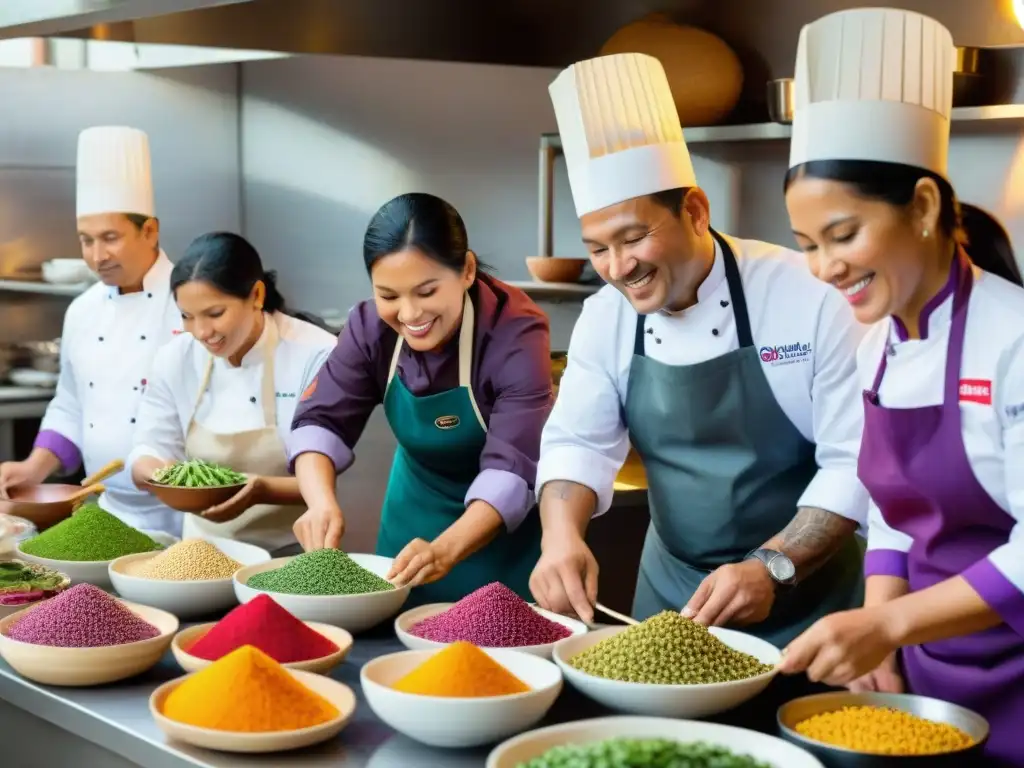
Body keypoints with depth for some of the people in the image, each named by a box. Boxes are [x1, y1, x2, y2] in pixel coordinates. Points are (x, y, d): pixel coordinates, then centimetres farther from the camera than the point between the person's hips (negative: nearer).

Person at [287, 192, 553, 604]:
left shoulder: (515, 332, -27)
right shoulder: (371, 326, -13)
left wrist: (445, 550, -50)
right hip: (415, 514, 4)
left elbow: (512, 468, -34)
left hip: (504, 528, -4)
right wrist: (322, 503, -36)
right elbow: (321, 420, -15)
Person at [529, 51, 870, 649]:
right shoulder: (605, 317, -4)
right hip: (673, 590, 4)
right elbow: (577, 441, -5)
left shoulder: (809, 296, -19)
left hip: (807, 596, -4)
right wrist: (562, 534, -25)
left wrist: (771, 567, -29)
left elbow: (858, 460, -19)